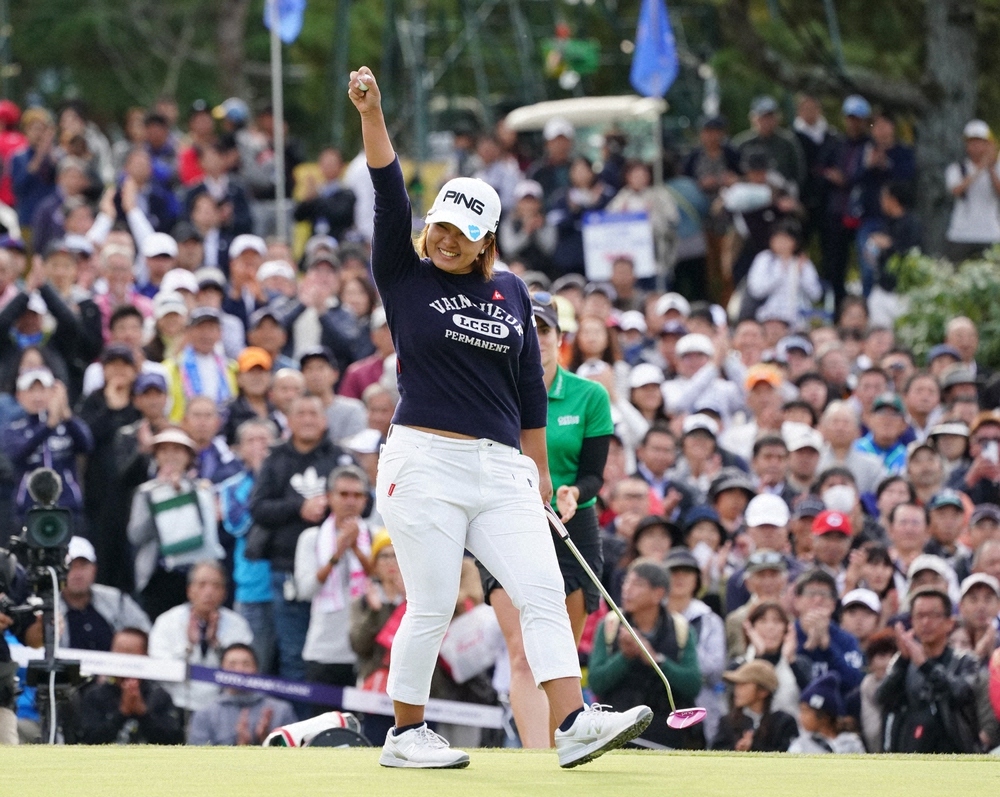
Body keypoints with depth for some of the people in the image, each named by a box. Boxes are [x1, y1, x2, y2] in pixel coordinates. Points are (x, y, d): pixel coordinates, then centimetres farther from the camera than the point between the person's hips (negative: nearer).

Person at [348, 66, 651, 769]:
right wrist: (372, 115, -20)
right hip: (425, 465, -4)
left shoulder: (511, 292, 14)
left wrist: (539, 467, 21)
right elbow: (391, 197, -9)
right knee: (432, 608, -5)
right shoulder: (406, 279, 4)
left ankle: (574, 724, -13)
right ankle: (405, 736, 8)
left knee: (544, 592, -7)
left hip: (501, 472, 4)